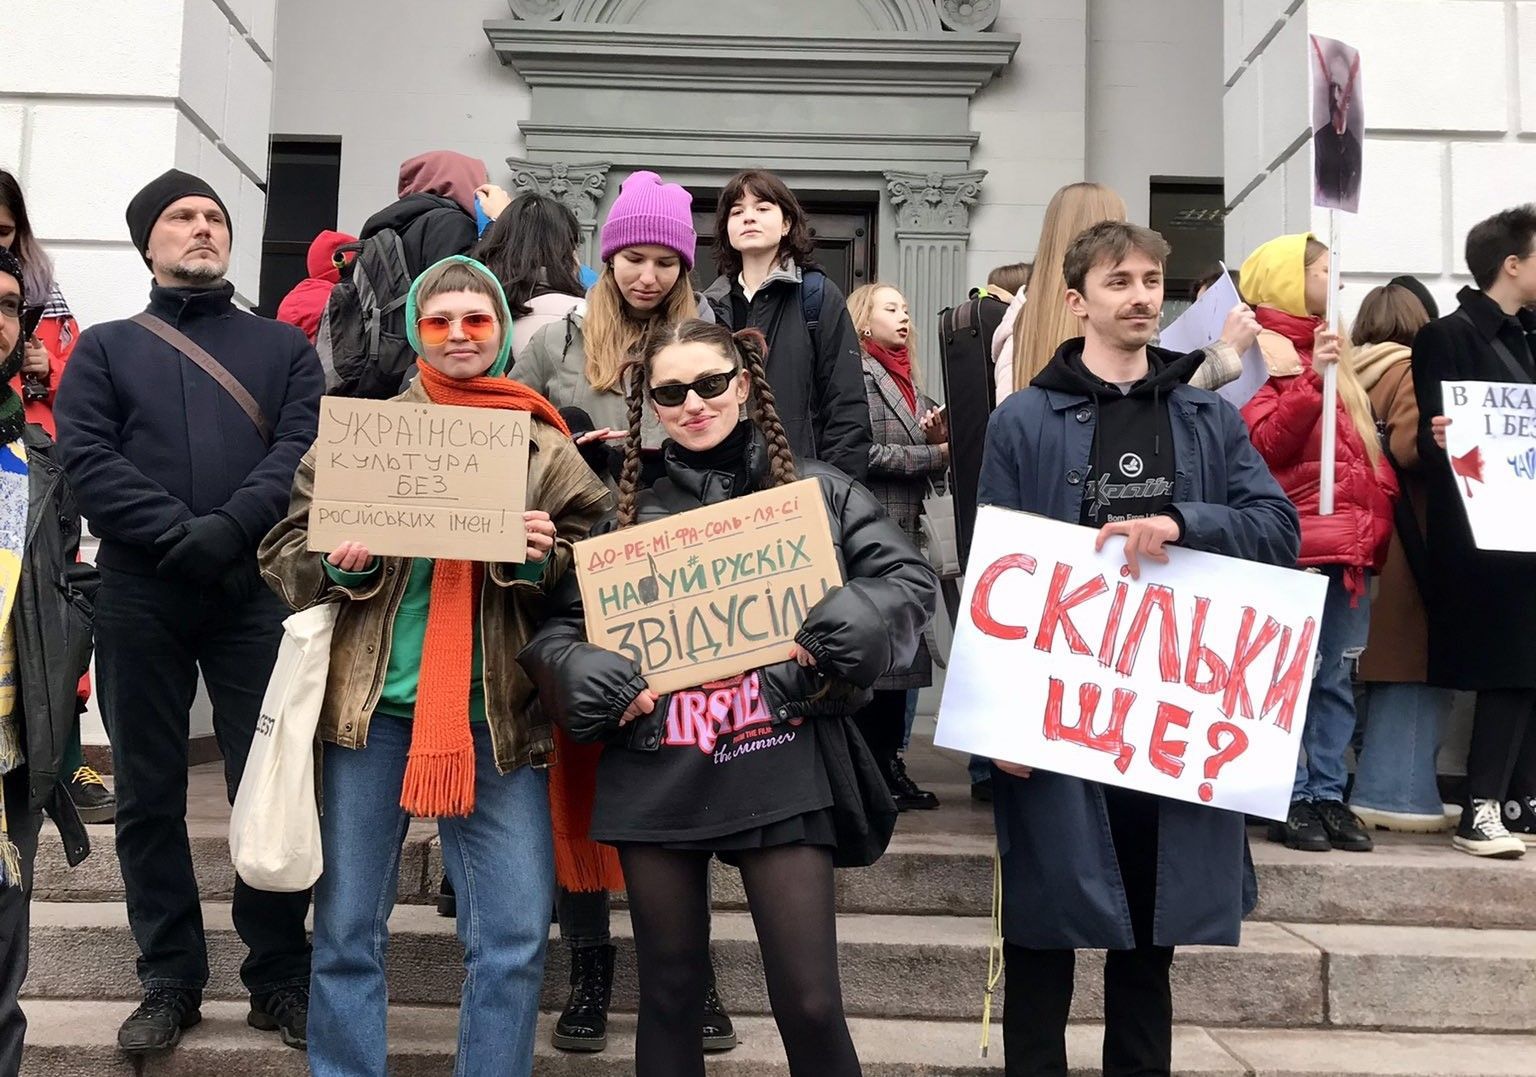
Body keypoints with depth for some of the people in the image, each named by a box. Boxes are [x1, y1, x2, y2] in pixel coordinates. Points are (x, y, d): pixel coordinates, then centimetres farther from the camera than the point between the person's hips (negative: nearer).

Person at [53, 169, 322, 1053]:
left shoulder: (285, 346, 14)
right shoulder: (104, 349, 15)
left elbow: (302, 447, -2)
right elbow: (88, 459, -1)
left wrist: (229, 530, -17)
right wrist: (179, 535, -15)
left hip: (257, 589, -1)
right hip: (140, 595, 1)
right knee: (150, 792, 6)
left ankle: (281, 978, 12)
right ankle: (171, 981, 18)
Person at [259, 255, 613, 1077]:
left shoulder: (548, 451, 6)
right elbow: (285, 550, 9)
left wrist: (543, 559, -13)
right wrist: (339, 563, -12)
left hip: (496, 715, 0)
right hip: (372, 703, 0)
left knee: (515, 940, 2)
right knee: (346, 932, 9)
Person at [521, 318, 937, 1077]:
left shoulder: (813, 490, 5)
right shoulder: (631, 511, 11)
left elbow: (909, 580, -1)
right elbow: (556, 629, 10)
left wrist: (827, 631, -16)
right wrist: (599, 679, -10)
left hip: (780, 777, -2)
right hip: (656, 781, 3)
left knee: (810, 1002, -1)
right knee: (670, 993, 14)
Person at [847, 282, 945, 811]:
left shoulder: (907, 384, 20)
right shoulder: (858, 375, -5)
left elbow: (929, 460, 22)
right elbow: (861, 453, -16)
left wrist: (937, 437, 1)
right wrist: (932, 453, -11)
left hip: (905, 534, 9)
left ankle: (890, 765, 19)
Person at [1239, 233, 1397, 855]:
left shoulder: (1328, 352, 22)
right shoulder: (1264, 352, -2)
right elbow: (1265, 443, -14)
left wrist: (1382, 516, 12)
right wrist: (1309, 380, -22)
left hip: (1353, 542, 8)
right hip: (1297, 543, -8)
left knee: (1337, 677, 9)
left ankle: (1328, 794, 15)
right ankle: (1291, 799, 3)